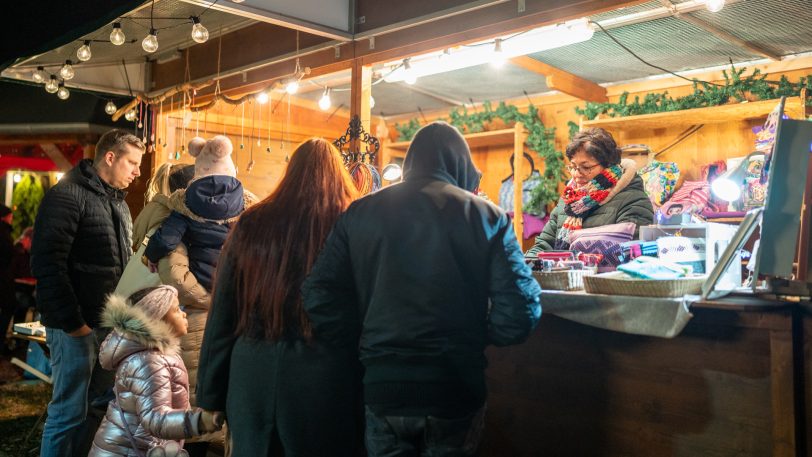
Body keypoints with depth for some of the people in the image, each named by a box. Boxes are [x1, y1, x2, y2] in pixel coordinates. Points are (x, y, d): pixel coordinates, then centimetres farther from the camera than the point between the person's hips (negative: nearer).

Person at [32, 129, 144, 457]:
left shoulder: (118, 202, 16)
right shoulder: (67, 196, -11)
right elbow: (48, 265, -17)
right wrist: (72, 322, -18)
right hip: (77, 326, -8)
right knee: (70, 411, 0)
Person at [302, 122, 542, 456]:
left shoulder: (360, 212, 1)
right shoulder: (489, 217, -3)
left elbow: (321, 299, -5)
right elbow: (519, 314, -10)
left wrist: (364, 342, 9)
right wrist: (474, 335, 9)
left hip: (382, 385, 1)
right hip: (457, 388, -1)